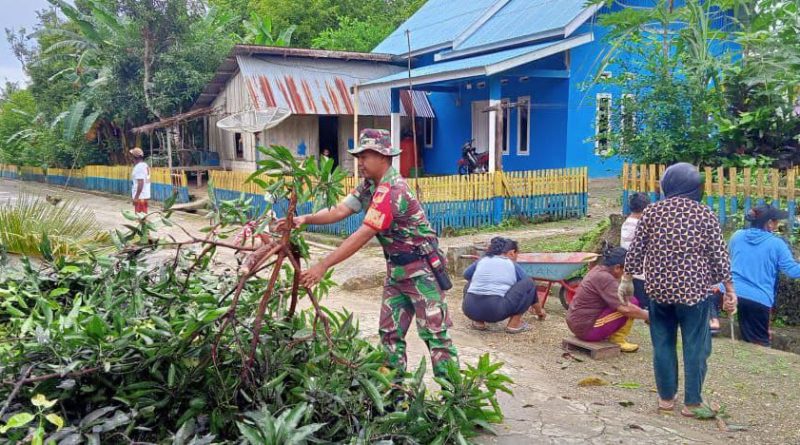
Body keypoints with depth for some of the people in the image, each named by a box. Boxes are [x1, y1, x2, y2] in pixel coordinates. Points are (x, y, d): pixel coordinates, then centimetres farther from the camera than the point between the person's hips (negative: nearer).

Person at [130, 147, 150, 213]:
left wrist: (136, 197, -22)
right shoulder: (145, 165, 13)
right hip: (145, 195, 10)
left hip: (140, 196, -10)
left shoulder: (139, 167, -17)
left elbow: (140, 183, -23)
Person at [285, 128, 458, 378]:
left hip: (421, 269, -9)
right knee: (390, 333, 11)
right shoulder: (369, 186, 6)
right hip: (396, 270, 9)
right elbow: (341, 210, -3)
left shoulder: (391, 190, -25)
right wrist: (306, 219, -20)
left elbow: (363, 235, -30)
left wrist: (323, 266, -32)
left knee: (435, 334, -4)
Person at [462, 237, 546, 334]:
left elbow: (466, 275, 37)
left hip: (470, 311, 4)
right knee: (529, 283, 10)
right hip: (495, 311, -4)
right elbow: (529, 288, 25)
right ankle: (514, 324, 6)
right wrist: (539, 311, 40)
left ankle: (478, 321, 18)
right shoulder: (513, 266, 13)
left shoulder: (481, 261, 20)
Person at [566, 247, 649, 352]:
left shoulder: (598, 269, 7)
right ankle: (617, 340, 0)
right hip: (587, 329, -10)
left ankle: (612, 336, 15)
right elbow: (626, 309, -25)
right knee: (632, 303, -10)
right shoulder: (605, 279, -21)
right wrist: (647, 315, -10)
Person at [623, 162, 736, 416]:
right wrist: (729, 289, 6)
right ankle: (692, 402, 13)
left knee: (663, 344, 12)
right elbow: (719, 255, -2)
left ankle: (666, 397, 21)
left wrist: (627, 279, 13)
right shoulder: (705, 215, -4)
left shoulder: (651, 212, 0)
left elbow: (636, 250, 2)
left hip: (659, 289, 2)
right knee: (695, 347, 8)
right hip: (693, 290, -2)